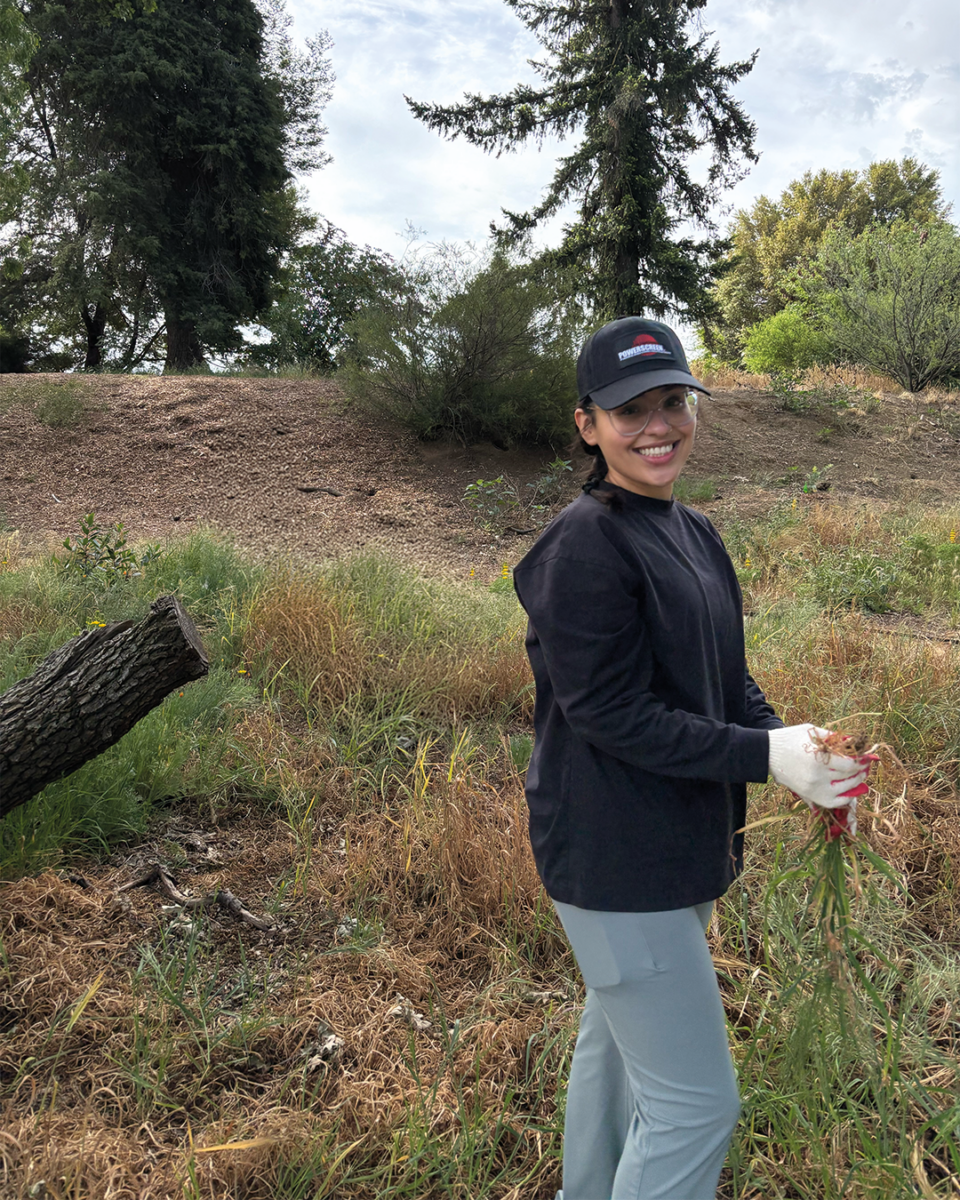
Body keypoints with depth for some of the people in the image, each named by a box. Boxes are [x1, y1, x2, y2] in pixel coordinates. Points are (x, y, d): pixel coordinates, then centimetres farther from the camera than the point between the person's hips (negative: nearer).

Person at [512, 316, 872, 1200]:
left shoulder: (695, 534, 7)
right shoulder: (583, 547, -21)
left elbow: (726, 678, 10)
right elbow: (608, 713, -23)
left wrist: (795, 749, -7)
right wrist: (764, 757, -21)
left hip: (675, 843, 9)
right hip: (614, 856, -9)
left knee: (618, 1047, 27)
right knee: (694, 1101, 1)